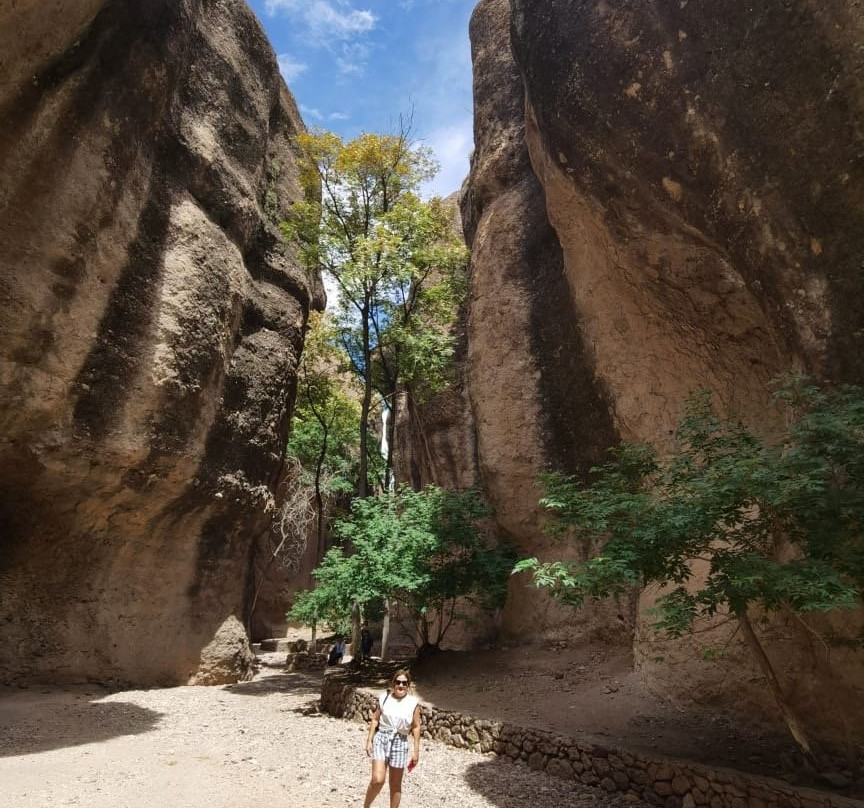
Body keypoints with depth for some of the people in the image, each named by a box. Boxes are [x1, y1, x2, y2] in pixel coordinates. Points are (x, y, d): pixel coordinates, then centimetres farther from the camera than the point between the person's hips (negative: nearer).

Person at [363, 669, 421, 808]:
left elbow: (416, 727, -1)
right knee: (377, 780, -13)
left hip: (400, 742, 1)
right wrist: (369, 740, 2)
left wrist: (416, 750, -1)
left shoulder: (413, 702, -5)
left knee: (395, 784, 11)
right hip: (381, 739, 0)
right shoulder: (384, 697, -3)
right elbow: (375, 719, 5)